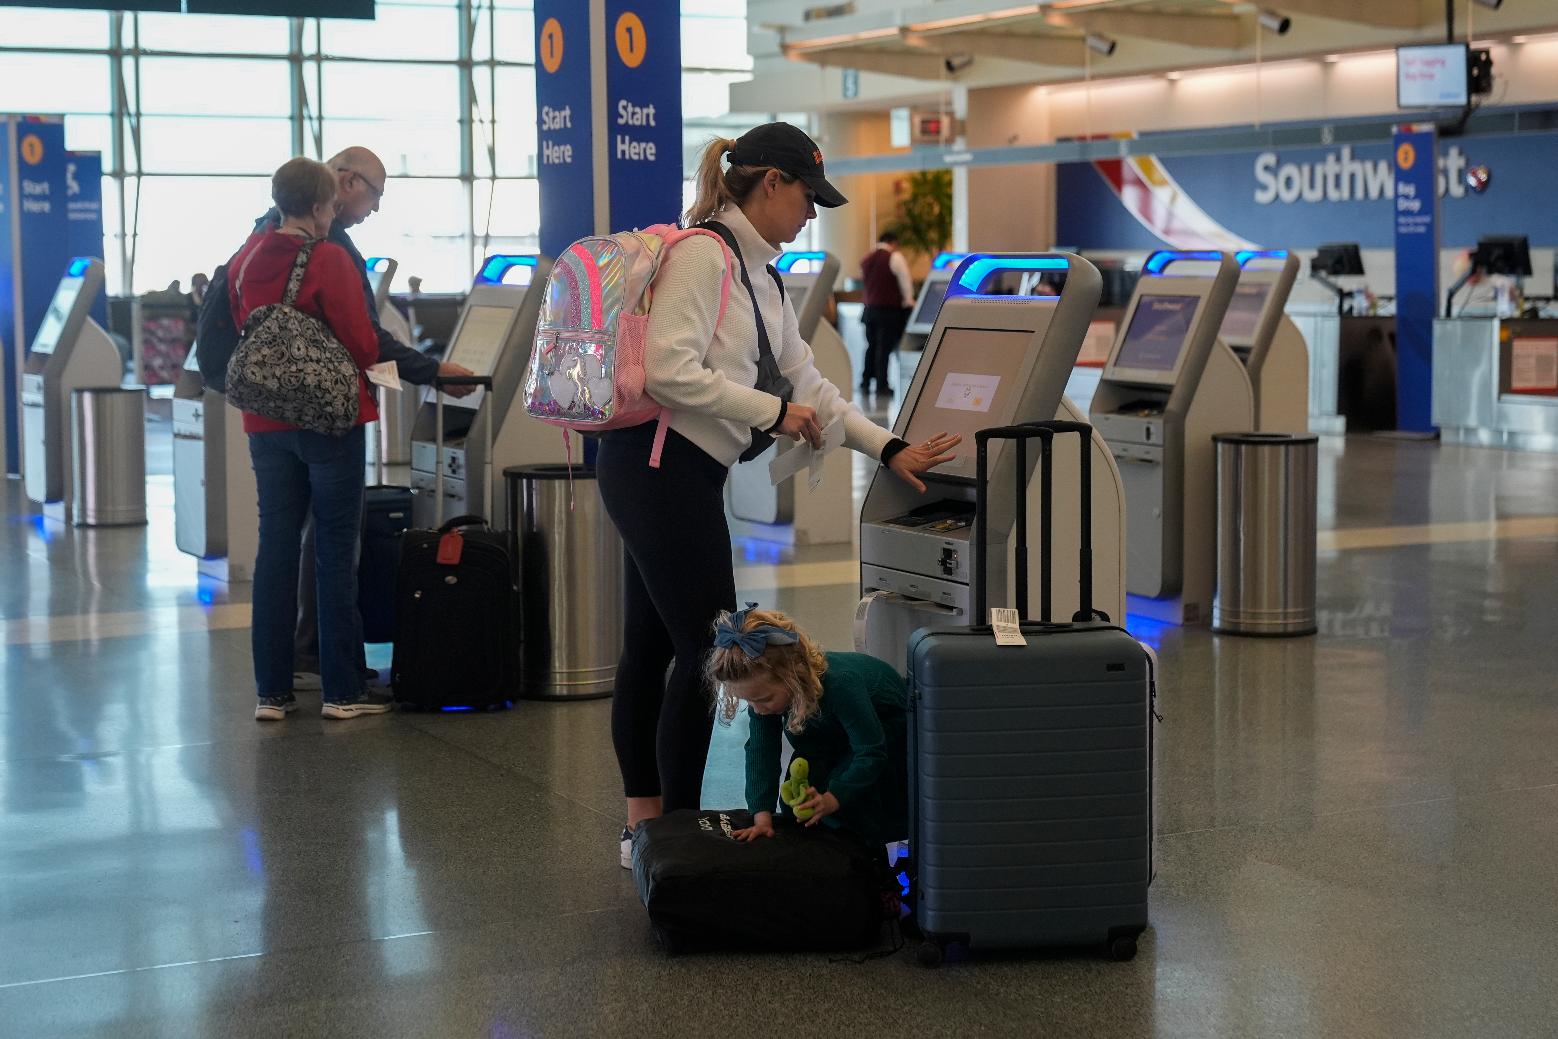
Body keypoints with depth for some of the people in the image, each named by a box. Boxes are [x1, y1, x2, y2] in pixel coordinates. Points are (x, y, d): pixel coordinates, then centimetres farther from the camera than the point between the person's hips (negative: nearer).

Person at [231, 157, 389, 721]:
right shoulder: (330, 259, -14)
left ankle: (272, 691, 10)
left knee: (276, 549, 9)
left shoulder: (244, 259, 4)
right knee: (336, 552, 2)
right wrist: (367, 364, 8)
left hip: (266, 423, 5)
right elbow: (361, 344, -13)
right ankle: (343, 690, 6)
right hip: (329, 419, -5)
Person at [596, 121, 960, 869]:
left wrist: (888, 449, 13)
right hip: (662, 466, -10)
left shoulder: (758, 274, 16)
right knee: (710, 648, -6)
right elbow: (669, 371, -23)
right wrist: (773, 412, -15)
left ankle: (645, 825, 22)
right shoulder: (703, 255, -13)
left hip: (675, 476, 10)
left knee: (651, 645, 13)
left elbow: (806, 383, 19)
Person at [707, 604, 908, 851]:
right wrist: (762, 816, -30)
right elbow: (760, 752, -22)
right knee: (794, 806, -4)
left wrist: (831, 800, -43)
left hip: (886, 725, -6)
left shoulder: (841, 685, -45)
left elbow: (871, 754, -35)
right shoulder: (764, 688, -28)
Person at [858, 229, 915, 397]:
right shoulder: (895, 258, -10)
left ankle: (865, 383, 15)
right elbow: (905, 282, -9)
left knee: (871, 346, 15)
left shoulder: (867, 259, 12)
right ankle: (881, 385, -5)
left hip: (870, 307, 6)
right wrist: (908, 302, 0)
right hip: (890, 309, -6)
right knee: (884, 347, -5)